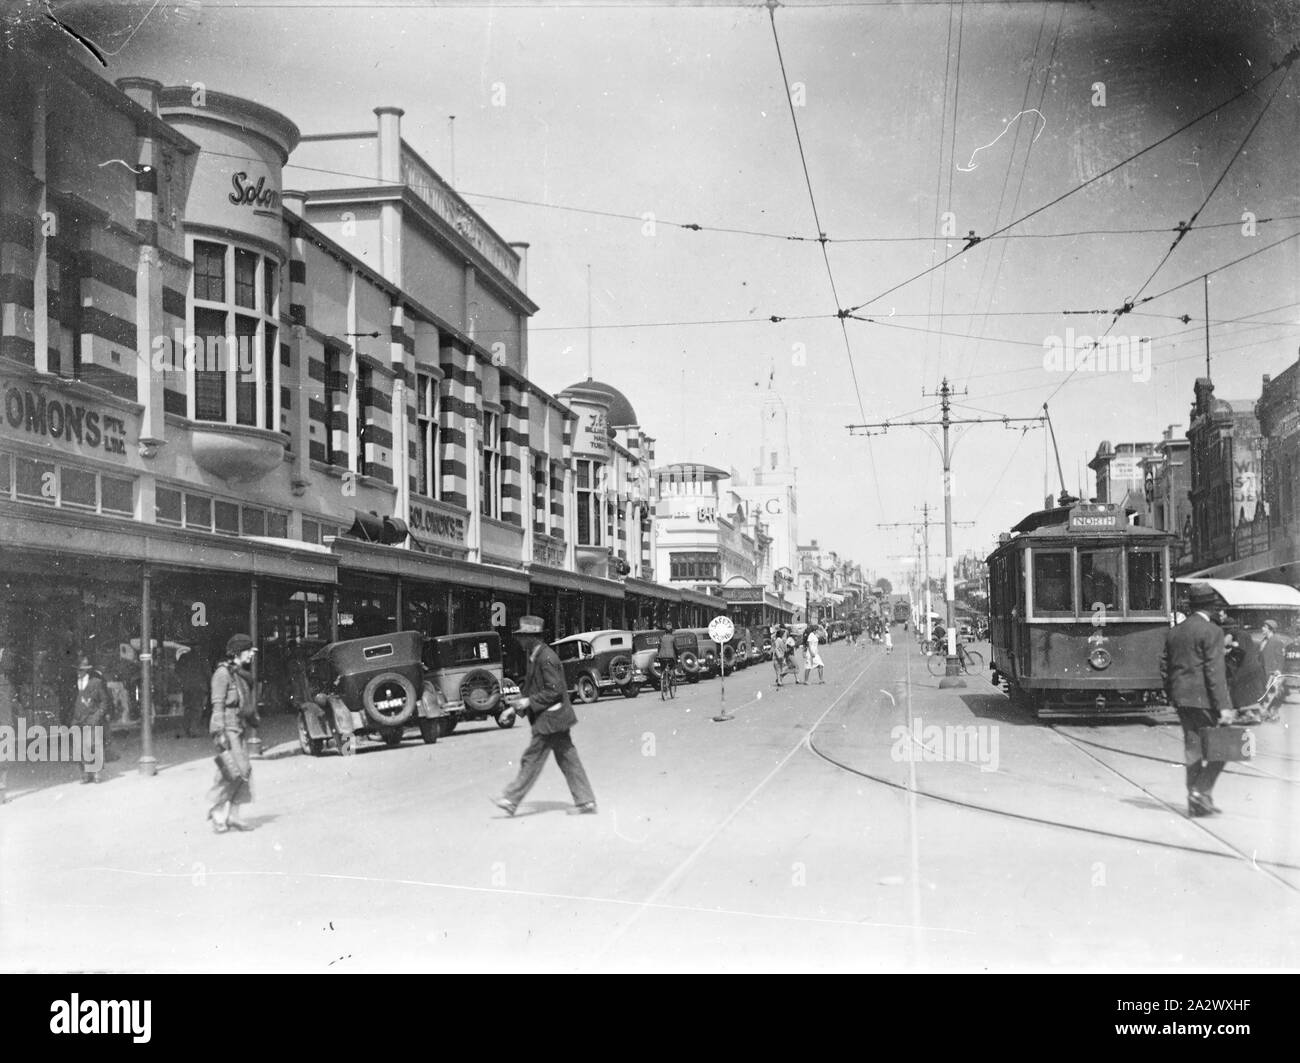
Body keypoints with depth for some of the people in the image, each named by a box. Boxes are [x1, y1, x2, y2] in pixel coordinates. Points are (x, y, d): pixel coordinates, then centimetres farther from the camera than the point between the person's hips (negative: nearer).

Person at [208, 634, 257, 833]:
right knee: (235, 771, -13)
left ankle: (232, 815, 11)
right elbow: (218, 704, -16)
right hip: (226, 727, -9)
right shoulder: (223, 672, -11)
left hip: (238, 727, 9)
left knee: (244, 772, 6)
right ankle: (217, 811, 0)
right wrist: (220, 733, -20)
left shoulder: (241, 673, 15)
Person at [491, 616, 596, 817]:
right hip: (555, 718, 10)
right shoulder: (535, 656, 13)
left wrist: (529, 702, -17)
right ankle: (586, 802, 10)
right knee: (567, 760, 9)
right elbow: (533, 685, 23)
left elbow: (555, 690, -21)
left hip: (550, 718, -10)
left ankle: (511, 800, 4)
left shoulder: (546, 658, -18)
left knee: (532, 759, -3)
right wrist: (521, 702, 8)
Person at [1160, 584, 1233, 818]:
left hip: (1182, 700, 7)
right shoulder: (1211, 631, -9)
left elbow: (1165, 668, 14)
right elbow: (1215, 671, -15)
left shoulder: (1173, 632, 11)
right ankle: (1202, 790, -9)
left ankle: (1195, 802, 12)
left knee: (1193, 748, 10)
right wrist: (1224, 705, -15)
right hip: (1205, 699, -7)